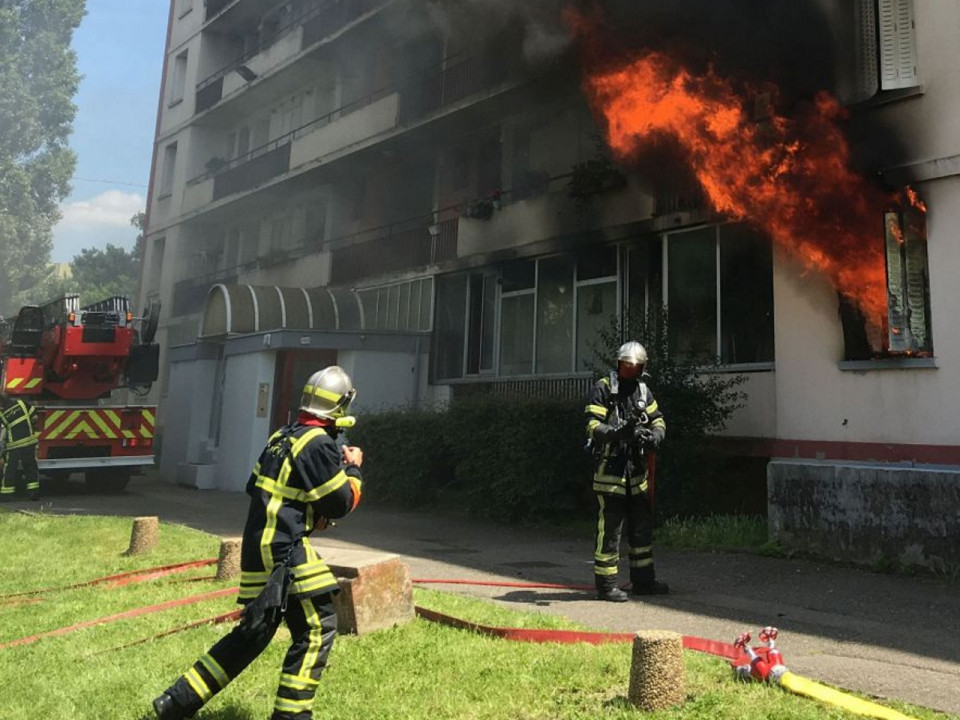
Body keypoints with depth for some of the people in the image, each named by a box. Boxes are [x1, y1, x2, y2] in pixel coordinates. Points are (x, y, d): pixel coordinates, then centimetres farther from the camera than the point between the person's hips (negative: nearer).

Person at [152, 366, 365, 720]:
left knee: (253, 632, 18)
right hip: (283, 550, -9)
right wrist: (353, 469, 6)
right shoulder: (320, 444, -15)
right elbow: (341, 503, -11)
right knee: (318, 627, 2)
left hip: (259, 546, 9)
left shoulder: (282, 436, 12)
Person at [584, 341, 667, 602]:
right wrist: (617, 432, -33)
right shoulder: (603, 389, -8)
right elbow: (593, 427, -16)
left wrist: (655, 436, -7)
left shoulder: (643, 391, 12)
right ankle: (605, 585, 7)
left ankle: (643, 580, 29)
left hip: (636, 468, 7)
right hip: (609, 468, -7)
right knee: (610, 527, -3)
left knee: (642, 526, 15)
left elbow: (658, 420, 15)